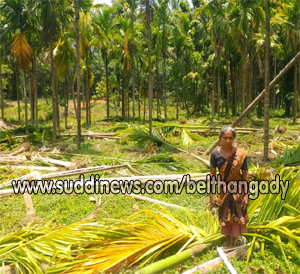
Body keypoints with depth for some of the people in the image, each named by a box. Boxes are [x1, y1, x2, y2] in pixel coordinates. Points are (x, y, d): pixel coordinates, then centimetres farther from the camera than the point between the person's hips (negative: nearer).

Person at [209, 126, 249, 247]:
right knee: (225, 217, 15)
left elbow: (245, 174, -7)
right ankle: (227, 242, 33)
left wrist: (246, 194, -9)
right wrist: (211, 194, -6)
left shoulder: (240, 154, -13)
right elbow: (212, 175, -5)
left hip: (237, 189, -1)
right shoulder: (215, 154, -10)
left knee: (236, 217, 8)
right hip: (223, 190, 1)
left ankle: (232, 244, 25)